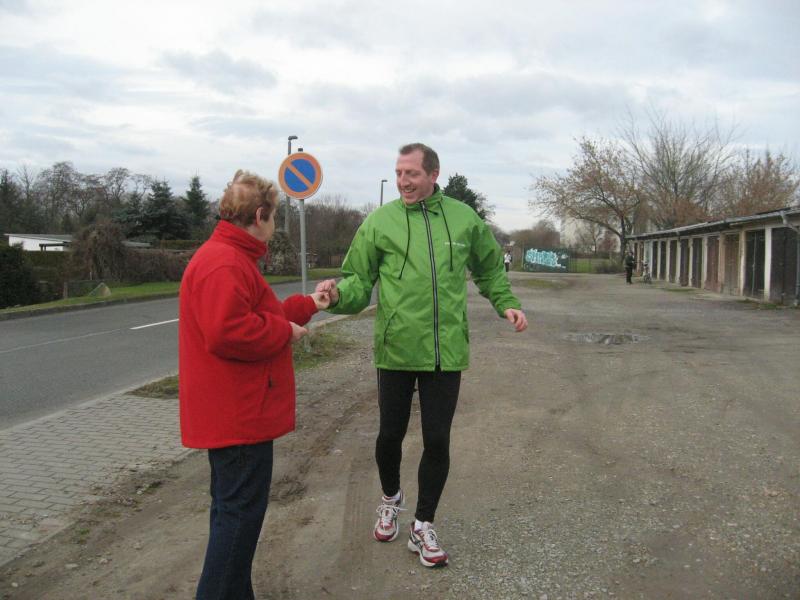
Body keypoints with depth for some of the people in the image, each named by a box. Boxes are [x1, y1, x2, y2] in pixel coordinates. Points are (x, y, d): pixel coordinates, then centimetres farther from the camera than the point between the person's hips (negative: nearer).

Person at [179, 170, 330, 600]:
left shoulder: (228, 257, 16)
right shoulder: (225, 264, -20)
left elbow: (254, 315, 22)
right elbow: (227, 333, -31)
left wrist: (308, 305, 22)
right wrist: (286, 331, -18)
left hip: (231, 413, 11)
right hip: (238, 415, -11)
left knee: (234, 507, 19)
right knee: (241, 510, -2)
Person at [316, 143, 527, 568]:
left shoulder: (464, 218, 6)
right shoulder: (380, 221, 0)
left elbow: (490, 269, 20)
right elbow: (359, 281, 0)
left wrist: (507, 304, 7)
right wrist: (338, 294, -21)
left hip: (446, 351, 1)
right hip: (395, 349, -1)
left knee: (437, 440, 7)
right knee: (390, 434, 11)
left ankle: (423, 527, 26)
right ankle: (390, 498, 43)